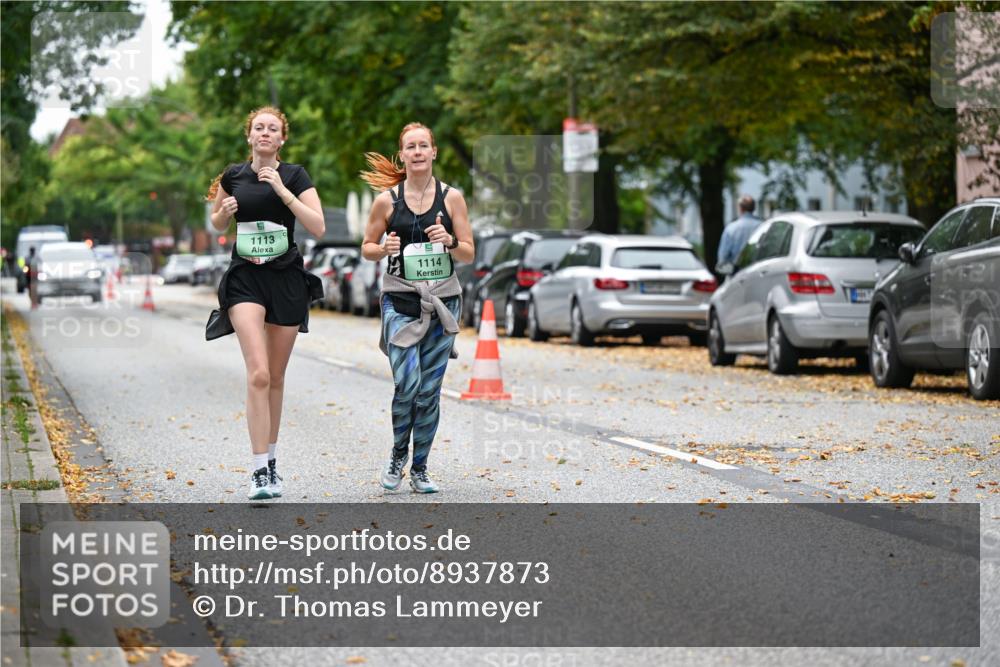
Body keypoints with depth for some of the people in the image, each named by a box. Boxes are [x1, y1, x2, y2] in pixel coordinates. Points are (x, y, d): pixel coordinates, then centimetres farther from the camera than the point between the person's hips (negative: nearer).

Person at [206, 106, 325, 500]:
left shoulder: (294, 176, -1)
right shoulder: (233, 176, 5)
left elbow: (318, 228, -11)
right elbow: (216, 224, 20)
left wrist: (282, 190, -17)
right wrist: (224, 210, -3)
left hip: (286, 279, 1)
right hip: (245, 279, 0)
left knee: (276, 377, 10)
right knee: (258, 373, -17)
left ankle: (271, 459, 25)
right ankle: (260, 472, -18)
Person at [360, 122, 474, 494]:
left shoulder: (451, 198, 3)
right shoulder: (387, 200, 1)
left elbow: (469, 254, 5)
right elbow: (367, 248, 10)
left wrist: (449, 241, -16)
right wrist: (384, 249, -12)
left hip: (443, 301, 2)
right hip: (400, 302, -1)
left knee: (430, 390, 3)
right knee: (407, 384, -15)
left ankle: (419, 469, 15)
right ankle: (398, 453, 11)